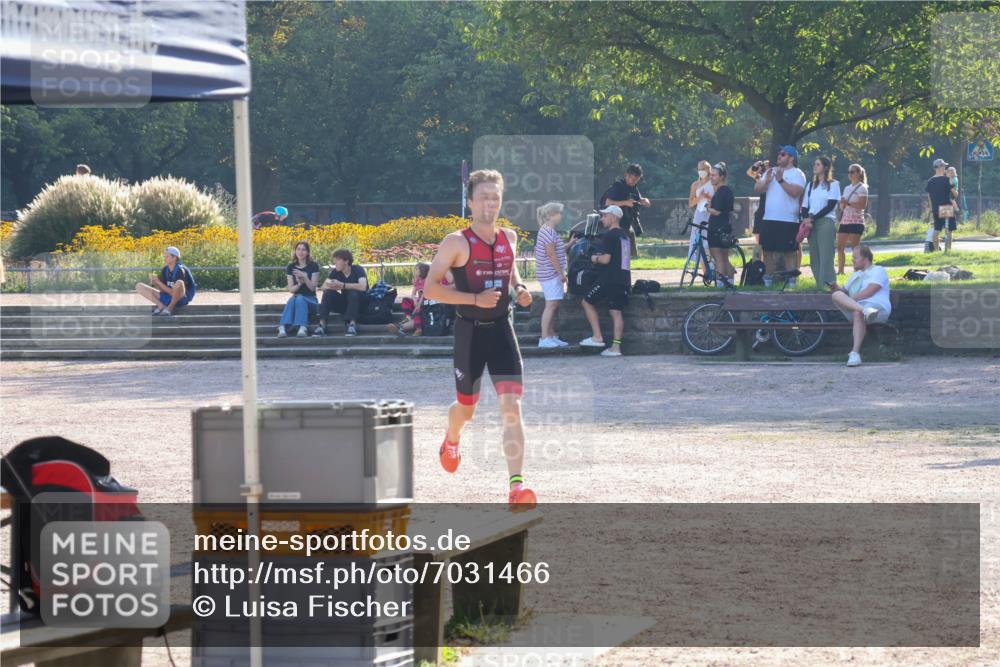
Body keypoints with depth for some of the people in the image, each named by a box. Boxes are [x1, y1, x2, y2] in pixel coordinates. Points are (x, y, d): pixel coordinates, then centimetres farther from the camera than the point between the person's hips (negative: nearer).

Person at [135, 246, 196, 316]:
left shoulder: (180, 270, -19)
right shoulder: (165, 270, 2)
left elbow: (173, 292, -23)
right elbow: (162, 290, 5)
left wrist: (159, 282, -22)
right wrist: (154, 282, -14)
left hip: (182, 298, -7)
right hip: (168, 298, 7)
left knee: (179, 283, -43)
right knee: (139, 286, 0)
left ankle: (170, 308, -18)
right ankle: (161, 306, -16)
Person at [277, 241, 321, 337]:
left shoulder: (313, 266, 0)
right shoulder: (291, 267, 9)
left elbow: (312, 288, -5)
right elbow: (291, 289, 4)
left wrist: (304, 276, -21)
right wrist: (299, 284, -17)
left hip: (310, 300, -2)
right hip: (296, 296, 2)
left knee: (300, 299, -37)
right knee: (291, 300, -34)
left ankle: (302, 328, -54)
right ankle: (283, 328, -54)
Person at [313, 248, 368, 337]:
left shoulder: (358, 270, -16)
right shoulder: (335, 272, -2)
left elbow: (363, 286, -35)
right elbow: (324, 286, -13)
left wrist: (342, 285, -38)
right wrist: (335, 287, -35)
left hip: (359, 303, -4)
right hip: (344, 304, 4)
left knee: (353, 292, -34)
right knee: (328, 292, -19)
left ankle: (352, 324, -39)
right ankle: (322, 325, -28)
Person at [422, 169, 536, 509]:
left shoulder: (510, 238, 5)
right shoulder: (457, 243, -10)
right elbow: (431, 287, -11)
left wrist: (519, 288, 4)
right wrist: (475, 299, -21)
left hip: (502, 329, 3)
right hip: (470, 331, -3)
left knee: (511, 406, -13)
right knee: (466, 408, 14)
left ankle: (516, 484, -19)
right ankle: (451, 441, 51)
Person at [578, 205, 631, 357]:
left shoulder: (609, 236, -13)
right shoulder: (625, 236, 16)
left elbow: (606, 259, -20)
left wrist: (595, 259, 1)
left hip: (608, 280, -8)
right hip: (623, 279, 8)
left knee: (587, 302, 7)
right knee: (616, 311, 6)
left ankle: (597, 337, 1)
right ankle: (616, 347, 0)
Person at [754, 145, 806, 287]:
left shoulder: (797, 174, -1)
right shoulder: (771, 171, 16)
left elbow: (796, 192, -18)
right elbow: (757, 189, 9)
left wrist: (781, 180, -24)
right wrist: (766, 181, -10)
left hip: (788, 220, -6)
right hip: (769, 219, 6)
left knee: (789, 251, -5)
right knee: (768, 249, 9)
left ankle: (791, 280, -4)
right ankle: (768, 279, 17)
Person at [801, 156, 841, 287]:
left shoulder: (833, 184, 3)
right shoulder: (811, 185, 20)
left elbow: (830, 206, -5)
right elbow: (805, 206, 14)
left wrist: (813, 218, -11)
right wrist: (806, 220, -7)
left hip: (826, 221, -6)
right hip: (811, 223, 6)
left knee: (825, 256, -12)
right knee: (814, 257, 1)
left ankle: (827, 285, -17)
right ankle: (818, 285, 3)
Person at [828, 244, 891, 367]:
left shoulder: (878, 271, 10)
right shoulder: (855, 275, 35)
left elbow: (869, 291, -5)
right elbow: (845, 292, 30)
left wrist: (850, 300, -7)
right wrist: (837, 288, 8)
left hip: (877, 306, -6)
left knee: (858, 313, -40)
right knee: (837, 295, -22)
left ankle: (855, 353, -51)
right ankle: (865, 311, -47)